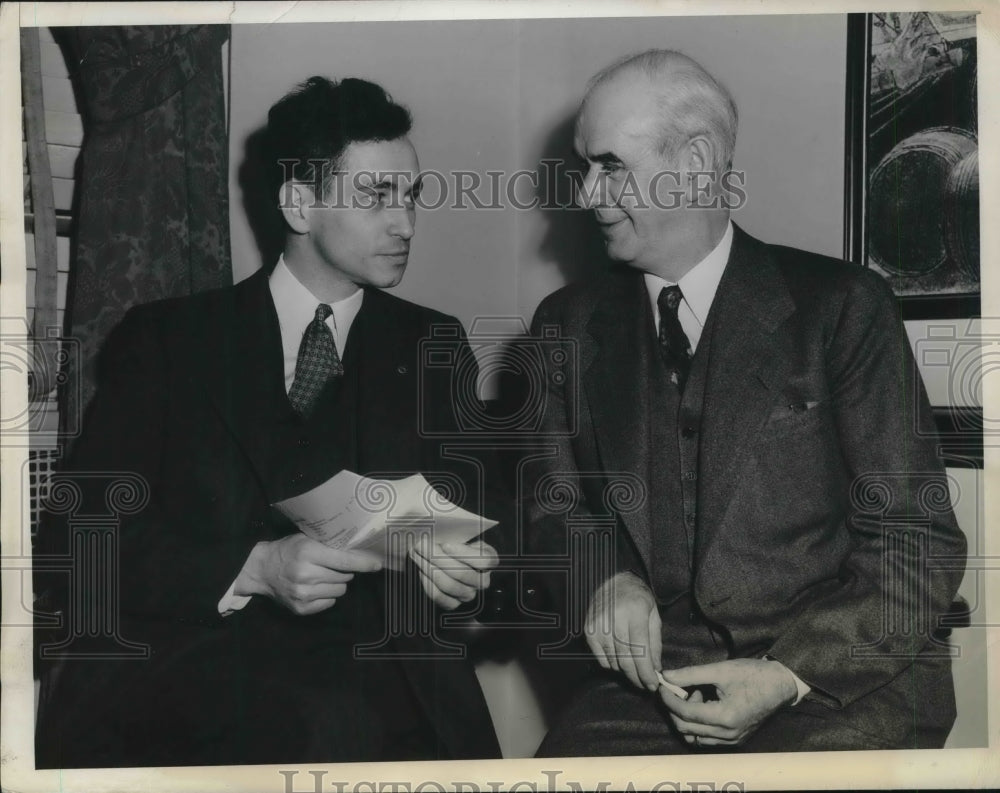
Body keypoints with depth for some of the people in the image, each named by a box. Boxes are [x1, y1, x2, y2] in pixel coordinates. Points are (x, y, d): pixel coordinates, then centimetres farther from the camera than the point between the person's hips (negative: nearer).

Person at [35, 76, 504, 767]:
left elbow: (473, 502, 13)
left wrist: (457, 560, -11)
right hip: (186, 661, -1)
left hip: (369, 669, 2)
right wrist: (255, 567, -14)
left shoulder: (434, 346, 17)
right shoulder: (167, 339, 9)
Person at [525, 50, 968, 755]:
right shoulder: (570, 323, 8)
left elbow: (920, 544, -3)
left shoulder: (842, 306, -2)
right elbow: (554, 500, 15)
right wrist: (603, 577, -7)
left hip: (844, 679, -2)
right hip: (656, 677, 3)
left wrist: (789, 674, -14)